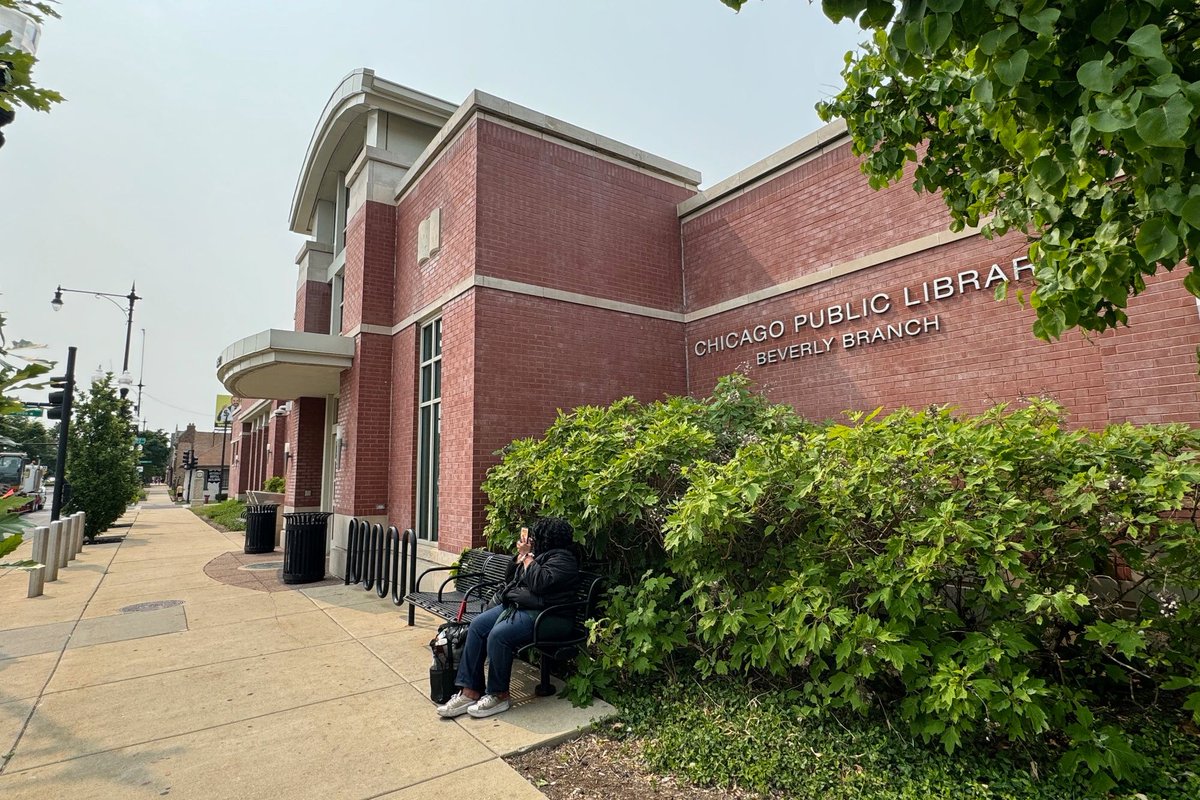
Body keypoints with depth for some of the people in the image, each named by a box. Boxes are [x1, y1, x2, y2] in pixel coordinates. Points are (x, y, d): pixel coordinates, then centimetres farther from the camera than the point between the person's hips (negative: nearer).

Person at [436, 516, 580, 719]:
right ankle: (470, 691, -8)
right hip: (514, 605, 10)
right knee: (477, 625, -9)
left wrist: (527, 555, -12)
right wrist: (520, 555, 7)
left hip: (543, 615, -10)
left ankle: (499, 695, -10)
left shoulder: (563, 558, -8)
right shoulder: (539, 553, 20)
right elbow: (510, 579, 21)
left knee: (498, 635, -29)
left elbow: (540, 583, -24)